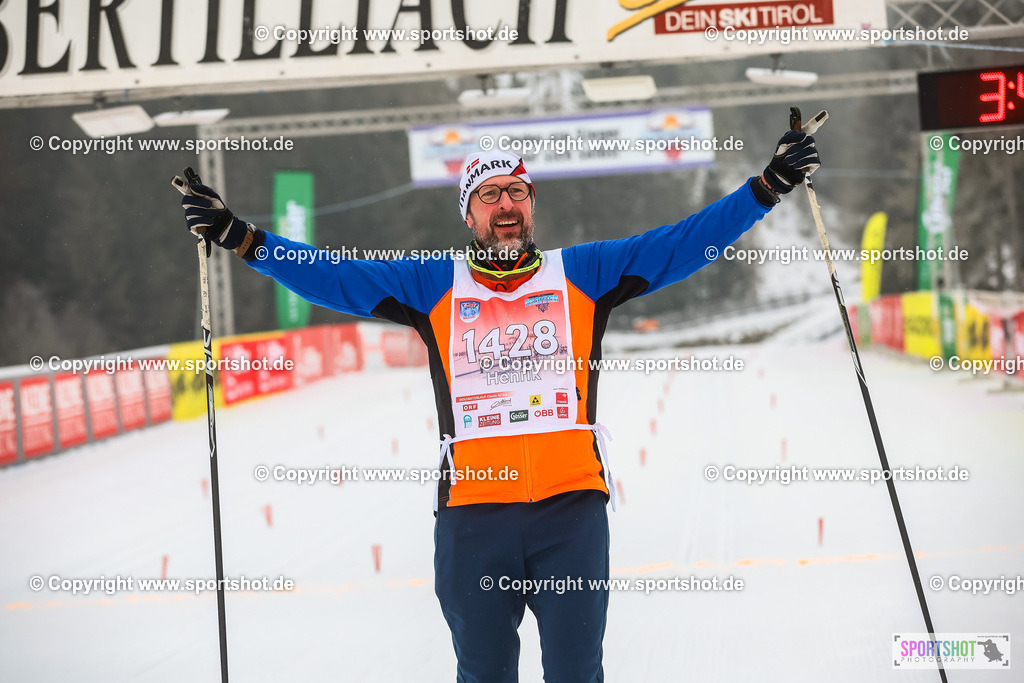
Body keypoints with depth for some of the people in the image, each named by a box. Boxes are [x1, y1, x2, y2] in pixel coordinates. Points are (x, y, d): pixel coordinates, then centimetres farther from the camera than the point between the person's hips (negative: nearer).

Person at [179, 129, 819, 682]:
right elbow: (335, 277, 9)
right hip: (472, 511, 1)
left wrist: (769, 186, 1)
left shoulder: (583, 273, 10)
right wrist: (242, 237, 1)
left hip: (571, 506, -1)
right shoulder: (432, 285, 11)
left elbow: (684, 241, 8)